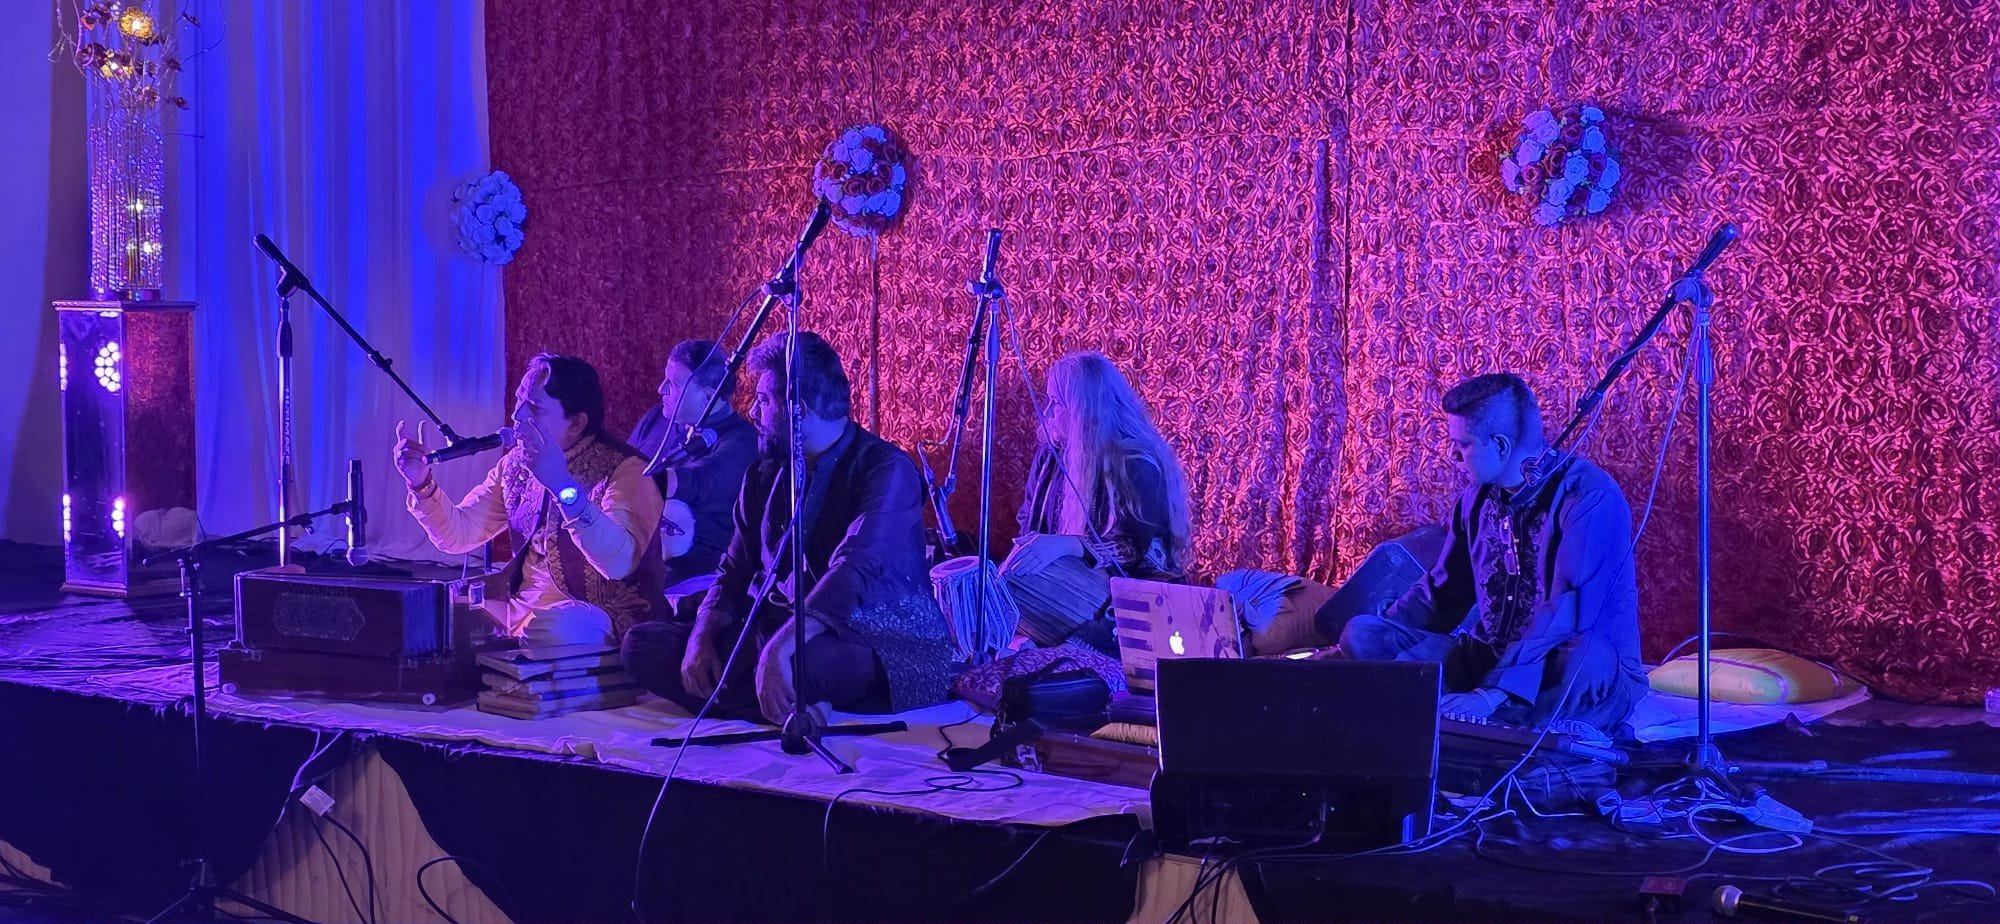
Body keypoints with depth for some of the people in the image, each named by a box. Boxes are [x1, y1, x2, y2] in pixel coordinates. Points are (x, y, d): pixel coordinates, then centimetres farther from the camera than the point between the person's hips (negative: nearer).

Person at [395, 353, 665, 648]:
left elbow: (619, 562, -31)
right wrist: (421, 483, -7)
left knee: (547, 629, -36)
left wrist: (563, 486, -40)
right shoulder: (516, 465, 7)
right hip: (524, 607, 7)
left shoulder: (625, 470, -16)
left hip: (601, 616, -7)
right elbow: (457, 535, 10)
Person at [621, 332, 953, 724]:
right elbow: (735, 572, 13)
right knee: (642, 643, -10)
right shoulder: (765, 473, 12)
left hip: (880, 644, -8)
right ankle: (794, 712, -21)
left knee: (814, 660, -43)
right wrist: (702, 636, -9)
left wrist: (782, 646, -40)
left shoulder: (885, 470, -12)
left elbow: (855, 570, -27)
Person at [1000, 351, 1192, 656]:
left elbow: (1136, 547, -21)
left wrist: (1066, 545, -34)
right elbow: (1030, 526, 12)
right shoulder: (1052, 454, 12)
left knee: (1022, 579, -32)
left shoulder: (1136, 463, -11)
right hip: (1075, 583, 7)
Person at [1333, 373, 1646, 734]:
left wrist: (1497, 690, -37)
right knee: (1361, 633, -10)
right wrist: (1372, 645, 4)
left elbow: (1569, 615, -27)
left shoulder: (1589, 497, -17)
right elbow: (1441, 594, 17)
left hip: (1592, 688, -6)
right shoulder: (1478, 496, 6)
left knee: (1585, 660, -42)